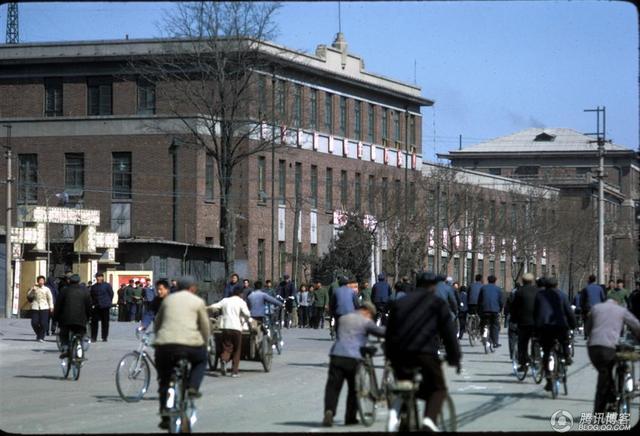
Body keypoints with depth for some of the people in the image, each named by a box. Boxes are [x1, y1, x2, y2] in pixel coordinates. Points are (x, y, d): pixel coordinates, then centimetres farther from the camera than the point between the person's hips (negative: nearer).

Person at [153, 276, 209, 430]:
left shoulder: (168, 299, 21)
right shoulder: (198, 302, 12)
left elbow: (157, 323, 24)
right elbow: (205, 327, 12)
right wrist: (204, 344, 26)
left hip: (165, 343, 2)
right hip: (190, 343, -2)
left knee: (164, 379, 17)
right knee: (201, 359, 30)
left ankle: (164, 413, 5)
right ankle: (193, 387, 9)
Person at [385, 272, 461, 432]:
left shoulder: (399, 303, 22)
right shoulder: (437, 303, 10)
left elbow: (389, 332, 23)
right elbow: (449, 332, 7)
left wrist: (389, 356, 28)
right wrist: (454, 357, 13)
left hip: (400, 353, 4)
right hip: (425, 353, -4)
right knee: (438, 389, 10)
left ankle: (395, 410, -12)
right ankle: (429, 418, -18)